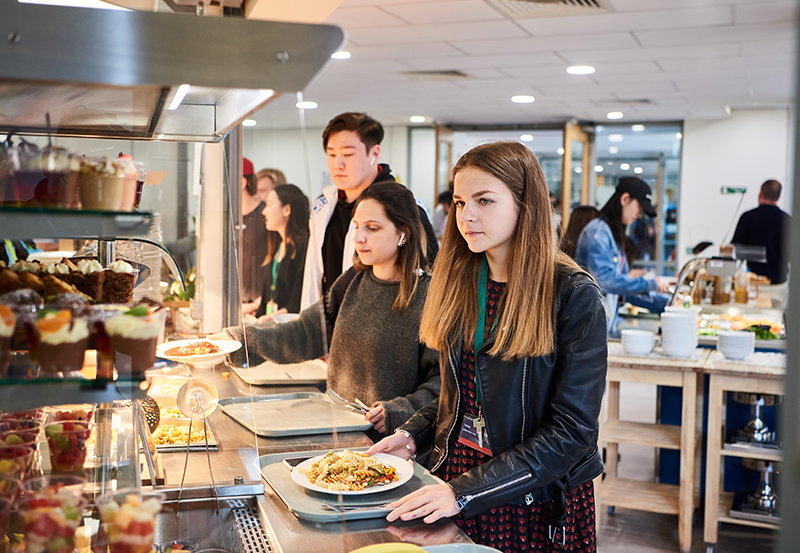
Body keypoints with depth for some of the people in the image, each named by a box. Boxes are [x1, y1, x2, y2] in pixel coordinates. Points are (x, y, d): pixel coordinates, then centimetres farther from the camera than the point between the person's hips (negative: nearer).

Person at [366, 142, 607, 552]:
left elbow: (572, 430, -19)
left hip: (536, 500, -5)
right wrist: (412, 435, -5)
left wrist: (466, 491, -24)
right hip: (454, 472, 5)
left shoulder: (574, 297, -16)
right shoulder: (459, 283, 2)